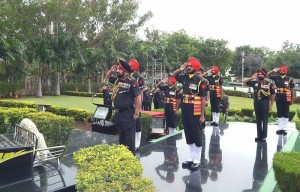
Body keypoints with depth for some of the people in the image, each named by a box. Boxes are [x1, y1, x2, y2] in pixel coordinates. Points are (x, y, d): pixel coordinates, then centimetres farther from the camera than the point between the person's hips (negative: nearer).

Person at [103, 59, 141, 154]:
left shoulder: (131, 81, -15)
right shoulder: (117, 79, 8)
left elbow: (138, 97, -16)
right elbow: (107, 78, 26)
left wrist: (137, 112, -17)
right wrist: (111, 70, 5)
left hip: (128, 113, -8)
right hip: (118, 112, 8)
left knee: (129, 138, 1)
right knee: (121, 136, 20)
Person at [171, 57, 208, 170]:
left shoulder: (200, 81, -12)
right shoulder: (184, 77, 5)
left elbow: (203, 99, -11)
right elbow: (172, 75, 22)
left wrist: (202, 115, -12)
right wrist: (180, 69, 2)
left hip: (195, 112, -6)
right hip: (185, 110, 6)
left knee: (197, 135, 4)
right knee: (188, 134, 13)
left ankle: (197, 160, 14)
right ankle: (191, 157, 26)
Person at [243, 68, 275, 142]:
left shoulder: (269, 84, -2)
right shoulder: (254, 82, 5)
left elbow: (272, 95, 0)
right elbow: (244, 81, 9)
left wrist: (271, 105, -2)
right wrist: (252, 78, -4)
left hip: (265, 102, -3)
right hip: (257, 102, 3)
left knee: (264, 120, 2)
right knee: (258, 120, 10)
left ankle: (264, 136, 10)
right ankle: (259, 135, 19)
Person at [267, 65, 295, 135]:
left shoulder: (289, 79, -5)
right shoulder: (276, 78, 2)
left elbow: (292, 90, 0)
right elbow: (267, 75, 7)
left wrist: (291, 100, 1)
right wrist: (273, 71, -9)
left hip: (286, 98, -3)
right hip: (278, 98, 3)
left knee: (286, 113, 4)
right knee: (279, 113, 8)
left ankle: (284, 128, 11)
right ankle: (280, 128, 17)